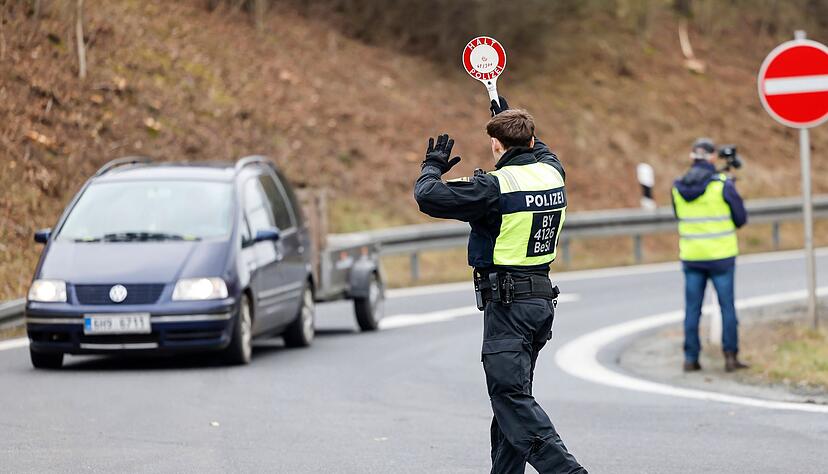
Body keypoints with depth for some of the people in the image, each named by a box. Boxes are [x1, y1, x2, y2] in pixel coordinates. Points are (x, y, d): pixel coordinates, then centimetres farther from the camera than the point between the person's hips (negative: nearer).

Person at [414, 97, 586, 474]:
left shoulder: (494, 186, -16)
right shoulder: (552, 173, 7)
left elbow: (428, 197, -18)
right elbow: (541, 153, 33)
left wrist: (433, 166, 3)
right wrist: (513, 120, 43)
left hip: (507, 301, -8)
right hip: (542, 298, 8)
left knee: (510, 396, -11)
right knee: (512, 394, 16)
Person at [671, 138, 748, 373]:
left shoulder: (679, 187, 0)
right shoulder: (722, 185, -12)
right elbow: (740, 218, -4)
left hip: (691, 255, 3)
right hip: (720, 255, -3)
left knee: (692, 309, 8)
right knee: (727, 306, 6)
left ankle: (691, 358, 7)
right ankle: (730, 356, 5)